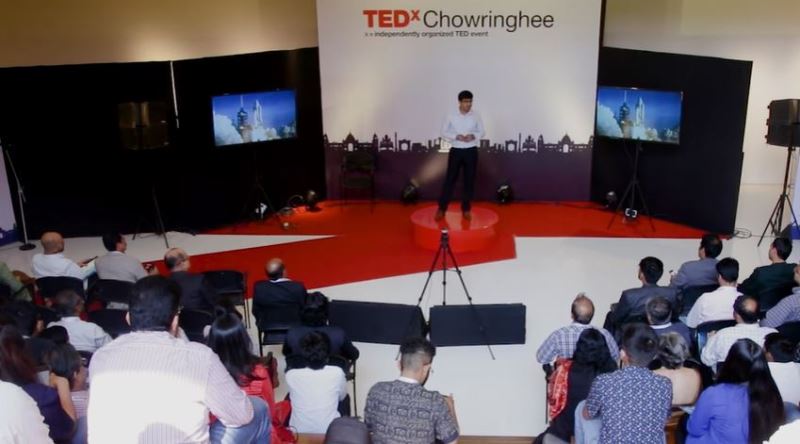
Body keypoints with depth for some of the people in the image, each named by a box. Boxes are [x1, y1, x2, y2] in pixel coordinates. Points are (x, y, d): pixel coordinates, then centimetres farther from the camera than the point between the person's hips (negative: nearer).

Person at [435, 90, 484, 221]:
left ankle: (466, 209, 19)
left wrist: (473, 136, -14)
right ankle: (441, 208, 10)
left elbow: (481, 132, 7)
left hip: (471, 151, 1)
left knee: (469, 181, 6)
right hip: (455, 151, -1)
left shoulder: (476, 115, -1)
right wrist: (456, 136, -16)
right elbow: (443, 132, 1)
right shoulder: (451, 115, -5)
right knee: (449, 179, 1)